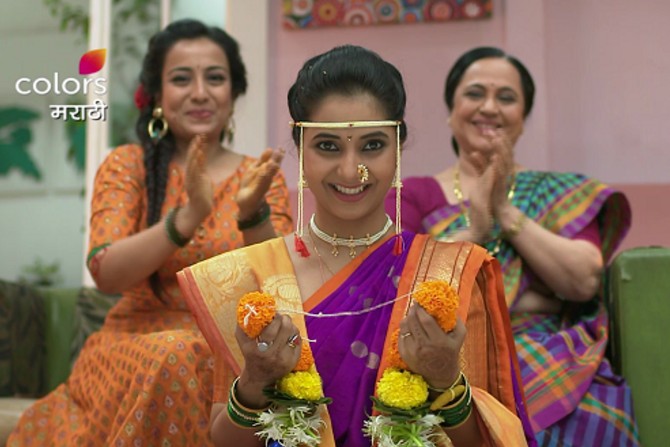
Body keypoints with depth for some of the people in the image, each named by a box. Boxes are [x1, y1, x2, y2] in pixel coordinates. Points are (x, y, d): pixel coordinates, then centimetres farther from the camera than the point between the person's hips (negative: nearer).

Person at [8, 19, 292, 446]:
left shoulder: (260, 177, 5)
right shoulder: (127, 165, 3)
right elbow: (106, 273, -12)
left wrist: (253, 214, -25)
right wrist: (188, 216, -27)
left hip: (230, 350, 1)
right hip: (135, 344, 0)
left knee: (190, 360, -33)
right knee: (171, 358, -34)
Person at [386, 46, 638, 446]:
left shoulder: (562, 193, 13)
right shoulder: (413, 195, 11)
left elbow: (584, 281, -4)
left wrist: (507, 213, -9)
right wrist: (473, 229, -12)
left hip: (552, 367, 1)